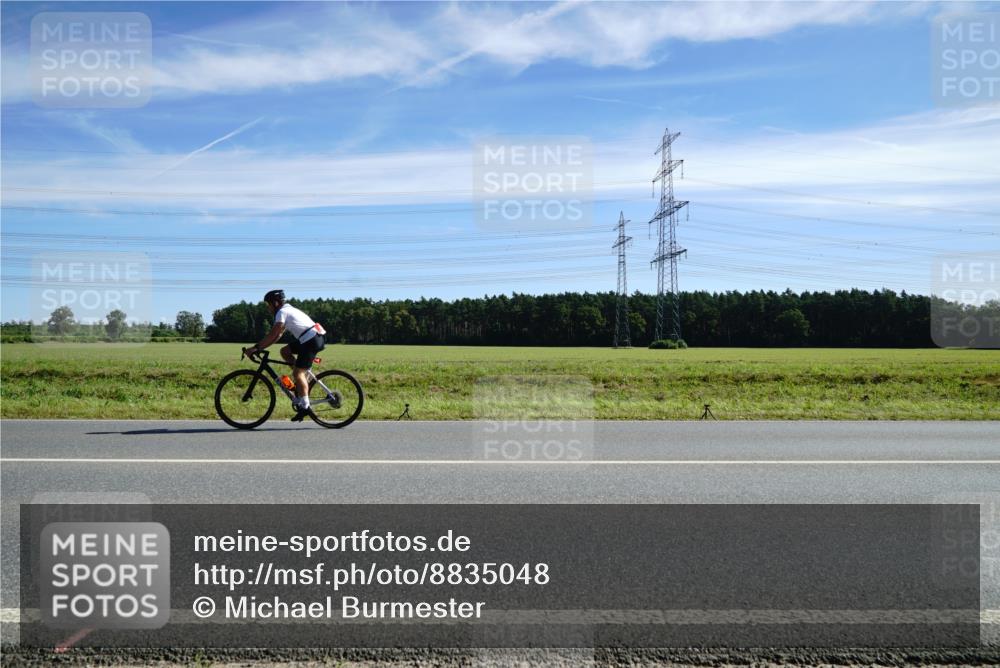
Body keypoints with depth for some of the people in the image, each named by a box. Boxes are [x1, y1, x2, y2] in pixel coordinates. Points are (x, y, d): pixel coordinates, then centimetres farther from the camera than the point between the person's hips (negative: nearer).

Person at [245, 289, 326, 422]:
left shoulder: (282, 312, -6)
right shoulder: (288, 310, 23)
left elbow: (272, 335, -12)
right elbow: (278, 335, 22)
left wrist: (255, 347, -8)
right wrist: (260, 347, 16)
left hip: (313, 339, -10)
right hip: (314, 337, 10)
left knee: (298, 372, -10)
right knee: (285, 351, 15)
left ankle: (304, 406, -11)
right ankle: (304, 377, 13)